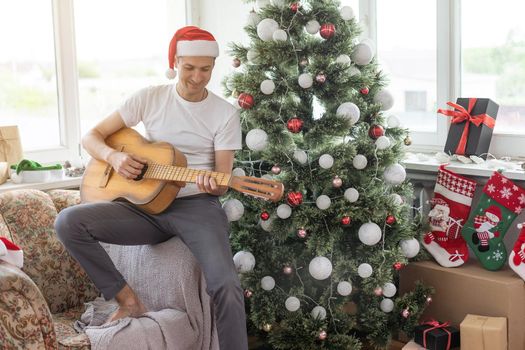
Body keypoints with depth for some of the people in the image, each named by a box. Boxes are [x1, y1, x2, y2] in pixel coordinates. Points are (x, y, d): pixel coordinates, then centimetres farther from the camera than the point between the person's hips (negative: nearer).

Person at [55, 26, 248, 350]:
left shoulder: (226, 114, -1)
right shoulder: (150, 97, 4)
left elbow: (222, 183, -3)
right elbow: (92, 136, 6)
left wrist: (214, 186, -28)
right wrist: (114, 156, -15)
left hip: (197, 205, -3)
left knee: (226, 287, -29)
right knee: (68, 222, -20)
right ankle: (127, 299, -7)